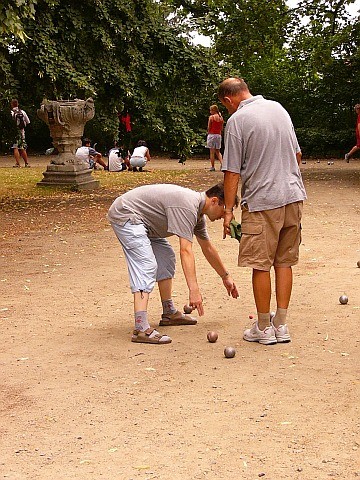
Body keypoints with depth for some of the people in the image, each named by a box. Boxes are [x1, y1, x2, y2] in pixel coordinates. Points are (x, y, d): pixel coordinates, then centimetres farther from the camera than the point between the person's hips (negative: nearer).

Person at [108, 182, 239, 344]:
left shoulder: (197, 211, 8)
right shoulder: (187, 206, -25)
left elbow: (207, 248, 22)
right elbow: (186, 251, -32)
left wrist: (225, 276, 30)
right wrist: (194, 290, -35)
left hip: (142, 220, 11)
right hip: (125, 214, -11)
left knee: (166, 257, 15)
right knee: (147, 266, -21)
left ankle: (169, 313, 22)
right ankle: (141, 329, -28)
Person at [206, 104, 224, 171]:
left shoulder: (211, 117, -9)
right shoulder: (221, 117, 7)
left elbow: (209, 127, -6)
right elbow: (221, 128, 11)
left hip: (212, 134, -5)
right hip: (219, 135, 5)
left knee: (212, 152, -1)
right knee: (218, 151, 14)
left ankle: (212, 167, 1)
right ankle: (222, 163, -5)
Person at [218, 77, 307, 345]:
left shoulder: (237, 120, -9)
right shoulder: (279, 108, 11)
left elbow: (232, 172, -10)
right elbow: (297, 155, 18)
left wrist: (228, 209, -3)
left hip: (262, 202, -6)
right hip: (294, 196, 6)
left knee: (261, 266, 3)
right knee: (284, 263, 11)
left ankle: (264, 328, 11)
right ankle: (281, 325, 16)